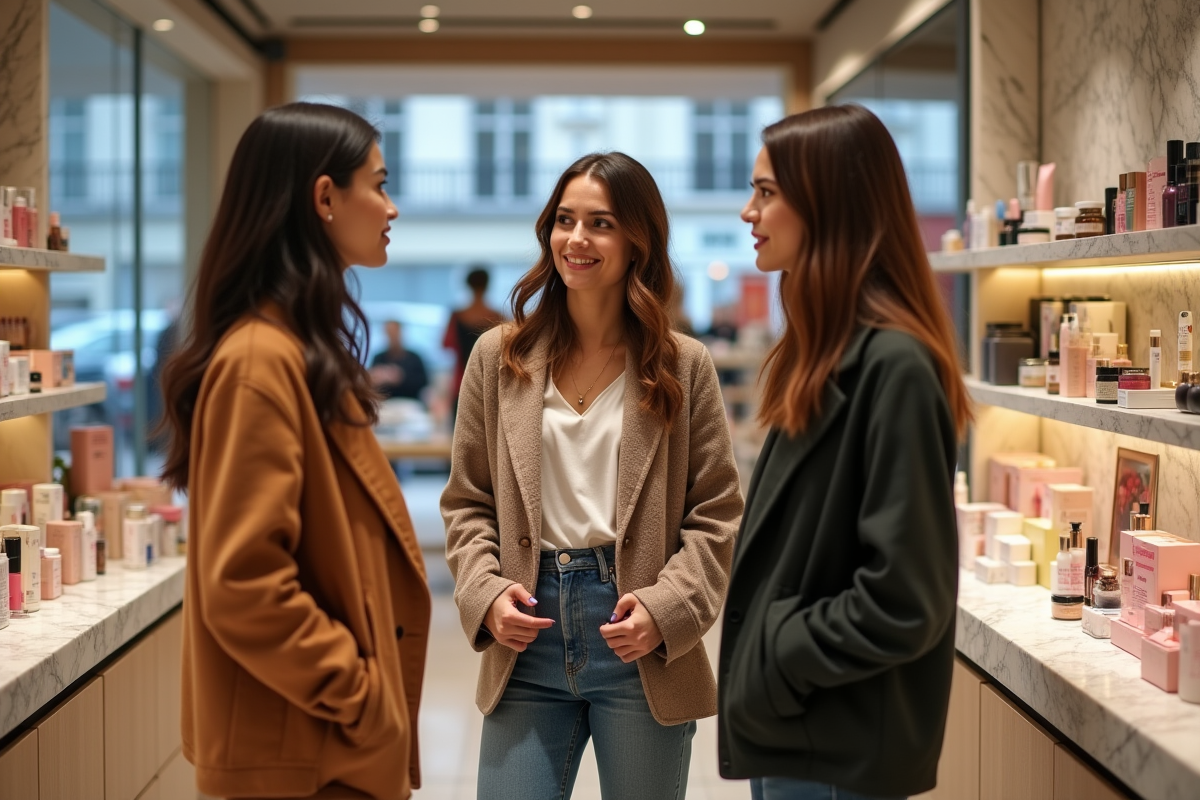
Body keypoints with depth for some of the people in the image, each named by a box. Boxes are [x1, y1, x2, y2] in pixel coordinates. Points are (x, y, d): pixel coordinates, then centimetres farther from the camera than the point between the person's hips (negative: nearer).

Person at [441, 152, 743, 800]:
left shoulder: (684, 366, 0)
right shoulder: (499, 357, 4)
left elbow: (716, 514, 0)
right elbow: (467, 504, 8)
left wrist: (666, 609, -13)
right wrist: (486, 592, -8)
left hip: (642, 650, -1)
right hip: (528, 642, 1)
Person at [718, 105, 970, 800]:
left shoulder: (893, 366, -20)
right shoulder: (828, 355, 9)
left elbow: (905, 599, -22)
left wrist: (777, 664, -13)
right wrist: (757, 664, 8)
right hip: (792, 730, 9)